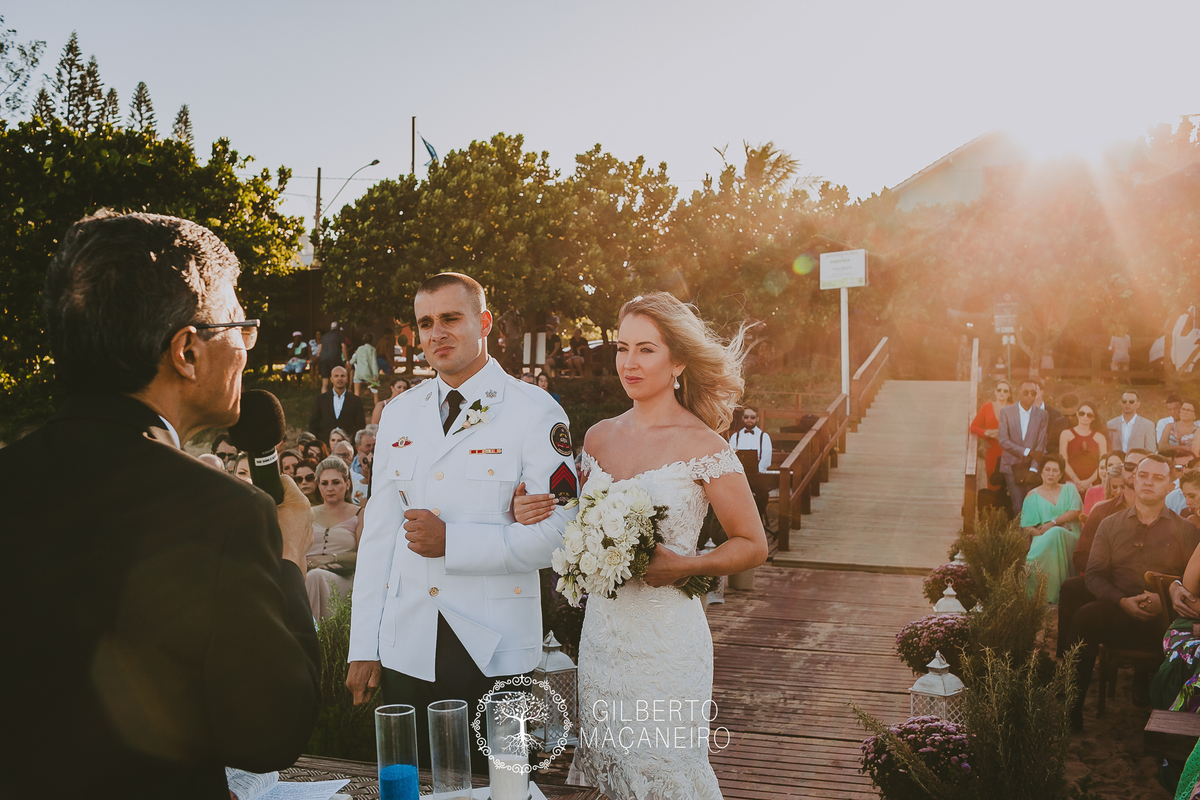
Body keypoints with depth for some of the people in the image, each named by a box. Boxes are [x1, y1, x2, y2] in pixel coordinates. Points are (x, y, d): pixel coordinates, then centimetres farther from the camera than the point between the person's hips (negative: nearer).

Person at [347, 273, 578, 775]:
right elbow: (377, 532, 9)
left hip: (496, 653, -4)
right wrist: (364, 647, 7)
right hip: (406, 648, 4)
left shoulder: (535, 413, -6)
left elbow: (556, 532, -12)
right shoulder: (398, 415, 10)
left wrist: (452, 542, -19)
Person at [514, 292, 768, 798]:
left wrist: (686, 566, -19)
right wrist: (529, 514, -1)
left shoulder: (702, 446, -9)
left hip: (665, 638, -5)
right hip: (601, 631, 5)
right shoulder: (599, 437, 7)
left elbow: (753, 545, -4)